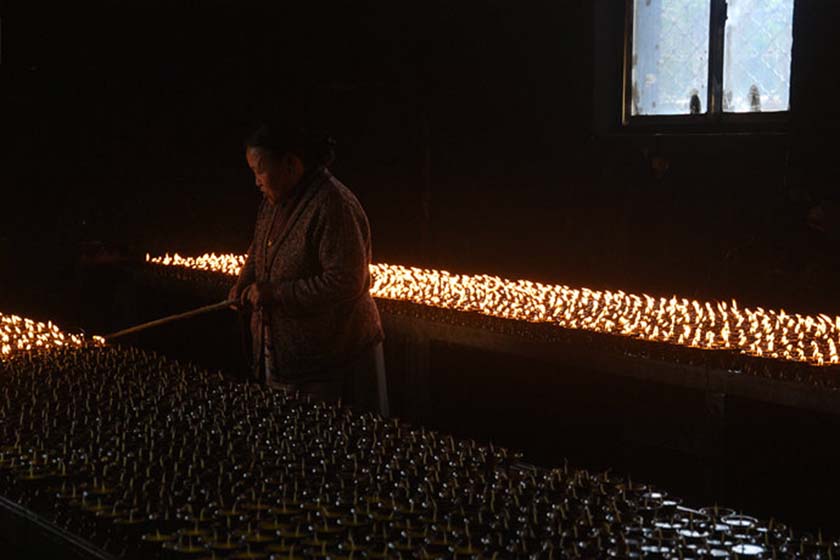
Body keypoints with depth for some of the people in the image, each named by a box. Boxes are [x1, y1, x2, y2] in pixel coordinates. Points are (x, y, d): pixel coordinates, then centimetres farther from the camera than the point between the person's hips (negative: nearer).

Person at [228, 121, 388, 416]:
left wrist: (277, 294, -23)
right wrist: (244, 283, 5)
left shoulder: (333, 205, -22)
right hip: (282, 355, 9)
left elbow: (346, 283, -27)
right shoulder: (274, 200, 7)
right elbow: (258, 249, 26)